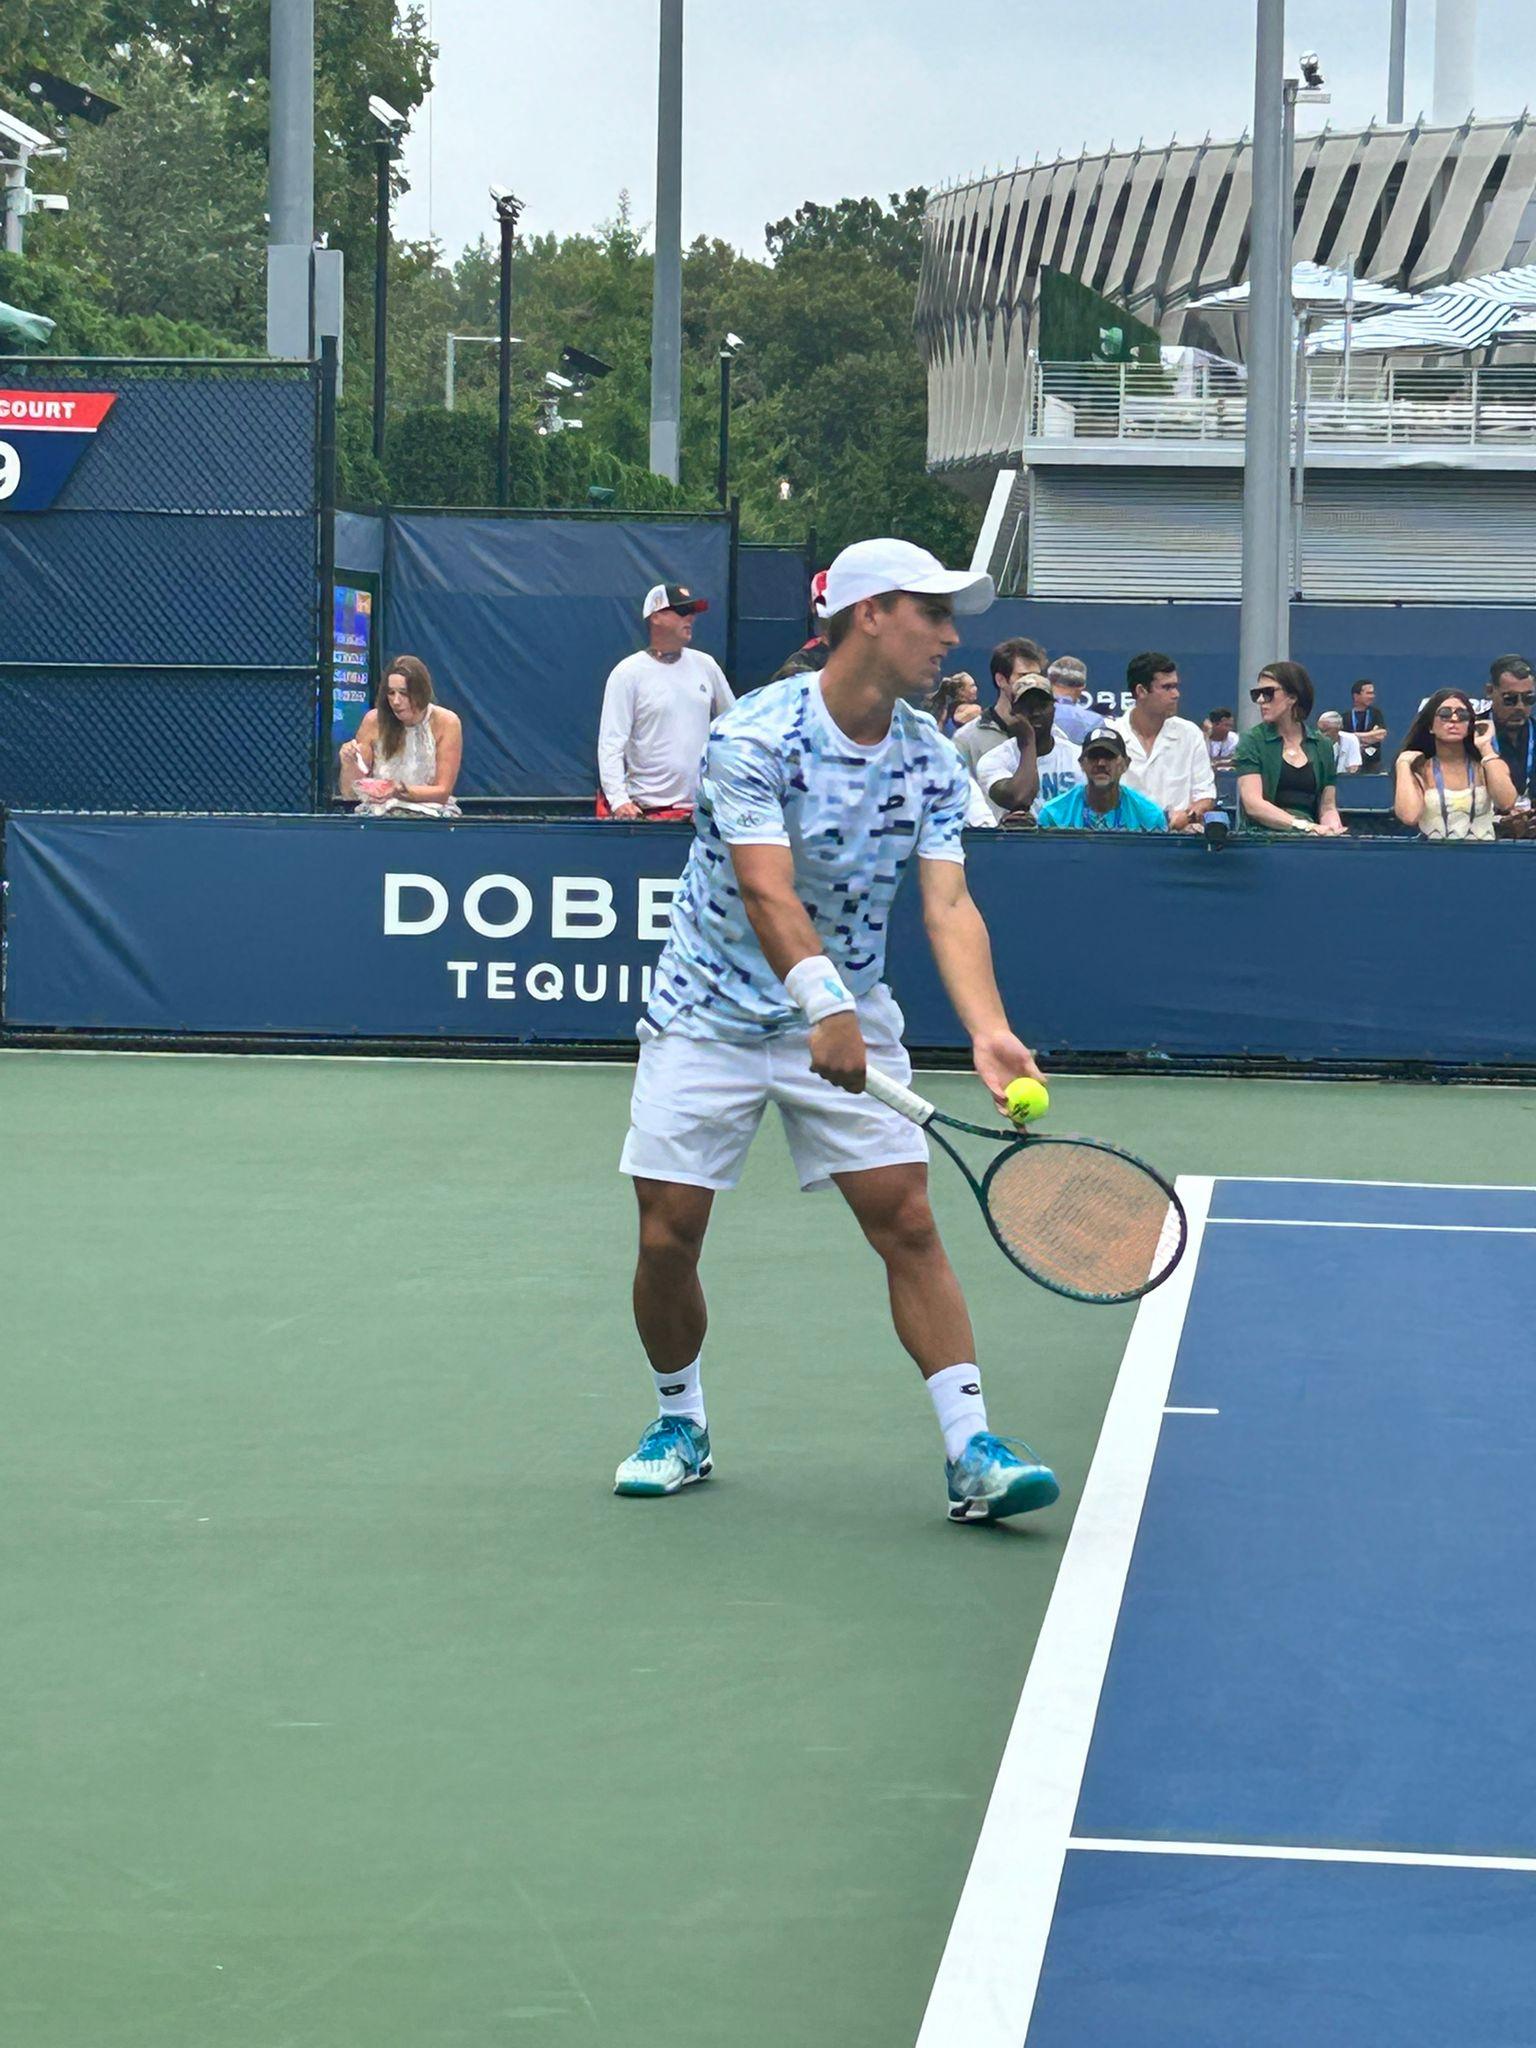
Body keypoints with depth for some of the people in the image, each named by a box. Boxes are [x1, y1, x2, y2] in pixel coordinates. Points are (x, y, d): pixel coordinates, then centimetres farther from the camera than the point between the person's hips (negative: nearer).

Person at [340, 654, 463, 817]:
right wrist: (348, 764, -20)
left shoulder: (446, 723, -6)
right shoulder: (374, 721, -2)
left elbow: (443, 792, -7)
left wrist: (401, 792, -24)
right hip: (378, 814, 2)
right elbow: (349, 792, 2)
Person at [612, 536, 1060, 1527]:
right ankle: (681, 1423, 23)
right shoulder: (756, 735, -19)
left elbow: (948, 906, -14)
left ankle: (973, 1452, -10)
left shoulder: (931, 761, -4)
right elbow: (767, 890, -30)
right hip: (710, 1017, -3)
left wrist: (989, 1032, -32)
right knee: (667, 1239, -1)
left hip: (851, 1020, 3)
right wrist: (825, 1005, -46)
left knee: (909, 1224, -9)